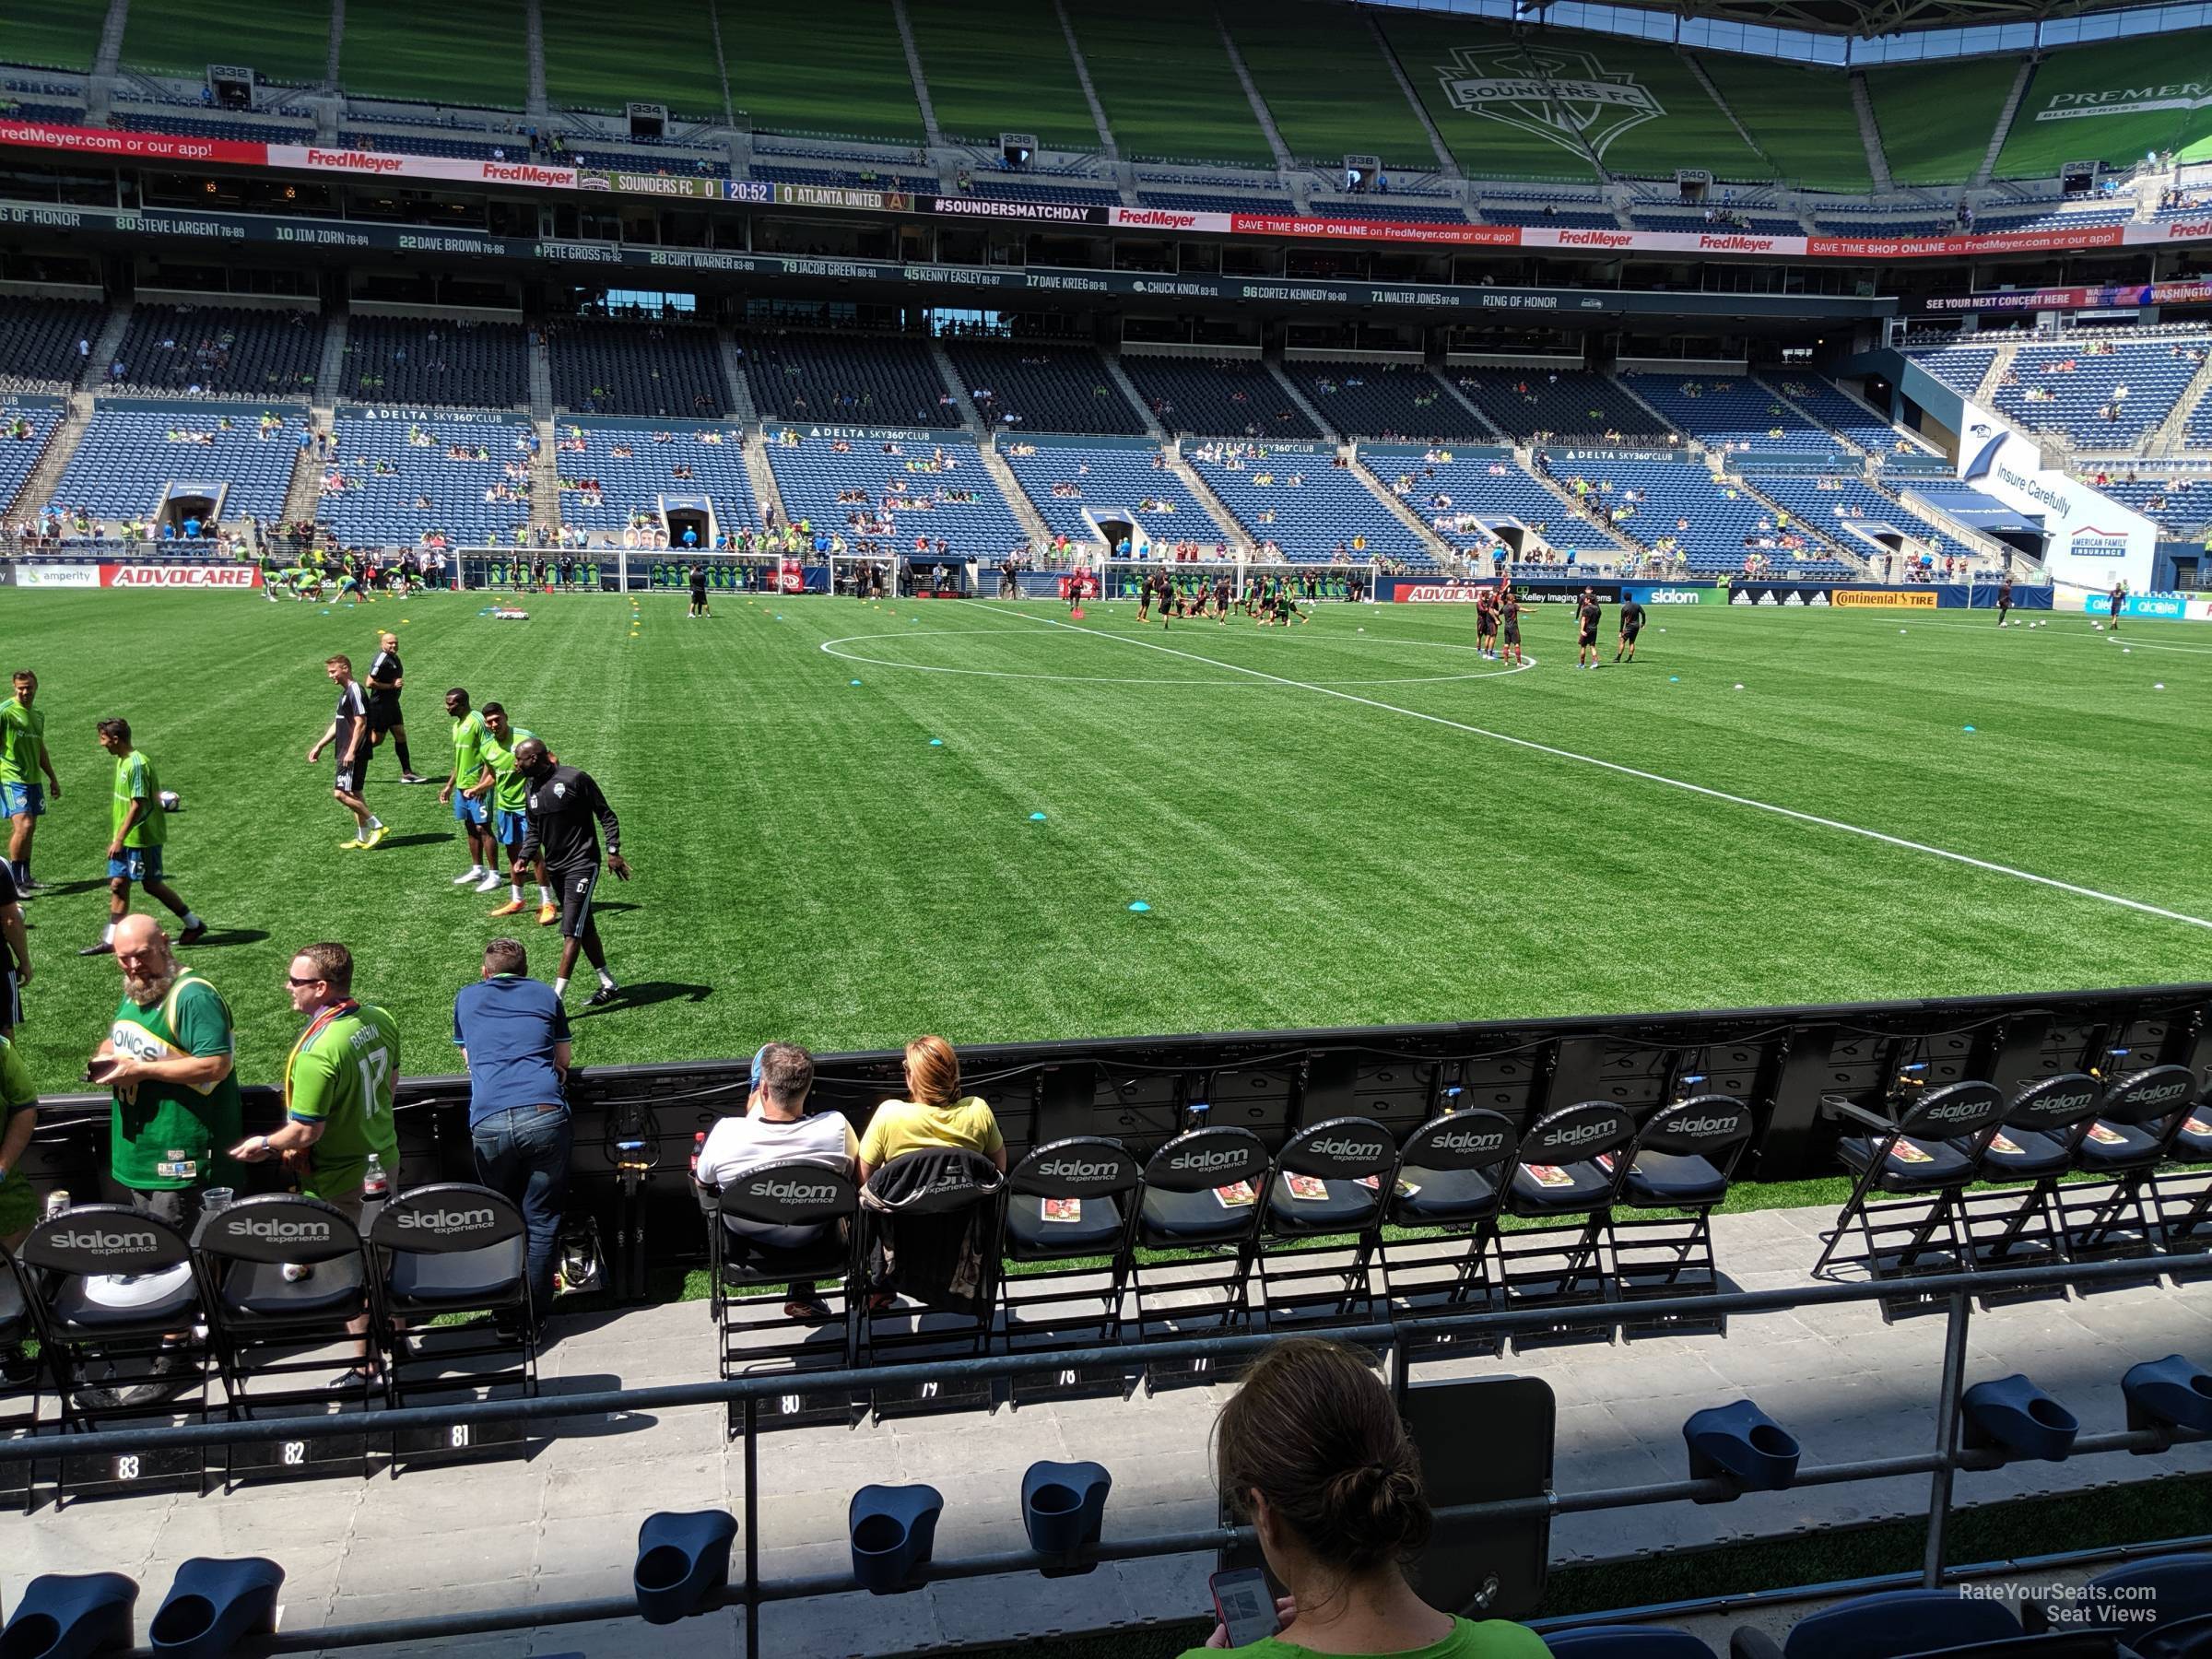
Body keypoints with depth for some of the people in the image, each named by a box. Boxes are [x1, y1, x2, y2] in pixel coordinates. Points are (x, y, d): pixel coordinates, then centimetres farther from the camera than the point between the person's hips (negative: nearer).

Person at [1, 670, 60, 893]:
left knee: (29, 829, 10)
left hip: (33, 779, 7)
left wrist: (53, 779, 27)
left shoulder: (38, 716, 14)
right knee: (23, 826, -16)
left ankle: (25, 878, 19)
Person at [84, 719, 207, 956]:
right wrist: (116, 837, 22)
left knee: (152, 884, 0)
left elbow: (138, 805, -23)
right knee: (118, 884, 6)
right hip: (126, 838, 9)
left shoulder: (137, 764, -20)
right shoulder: (122, 761, 9)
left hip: (142, 838, -9)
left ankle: (195, 925, 13)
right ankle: (110, 940, 10)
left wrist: (119, 838, -22)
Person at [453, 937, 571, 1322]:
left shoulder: (466, 998, 24)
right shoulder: (545, 994, 21)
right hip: (546, 1114, -1)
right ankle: (535, 1316, 8)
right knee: (541, 1220, 7)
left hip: (488, 1122, 1)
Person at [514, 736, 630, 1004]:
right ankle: (608, 985, 23)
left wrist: (613, 851, -13)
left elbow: (606, 815, -8)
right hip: (555, 867, 8)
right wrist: (524, 858, 1)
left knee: (571, 930, -11)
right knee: (584, 927, 13)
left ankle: (555, 998, -15)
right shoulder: (532, 790, 9)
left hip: (582, 864, -8)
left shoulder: (574, 779, -13)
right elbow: (533, 831, 18)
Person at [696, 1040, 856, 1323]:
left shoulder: (726, 1134, -32)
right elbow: (854, 1173, -9)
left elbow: (703, 1184, -9)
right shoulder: (836, 1128, -32)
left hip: (745, 1233, 1)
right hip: (807, 1236, -1)